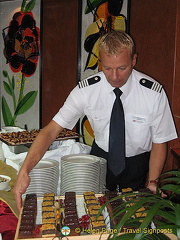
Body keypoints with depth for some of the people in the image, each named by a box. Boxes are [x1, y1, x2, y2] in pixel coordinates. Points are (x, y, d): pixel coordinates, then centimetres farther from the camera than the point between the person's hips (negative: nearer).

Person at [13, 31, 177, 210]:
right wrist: (24, 171, -35)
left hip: (137, 163, 0)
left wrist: (152, 183, -24)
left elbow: (160, 142, -11)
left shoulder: (154, 92, -22)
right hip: (101, 155, 1)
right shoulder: (86, 89, -21)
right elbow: (51, 130, -22)